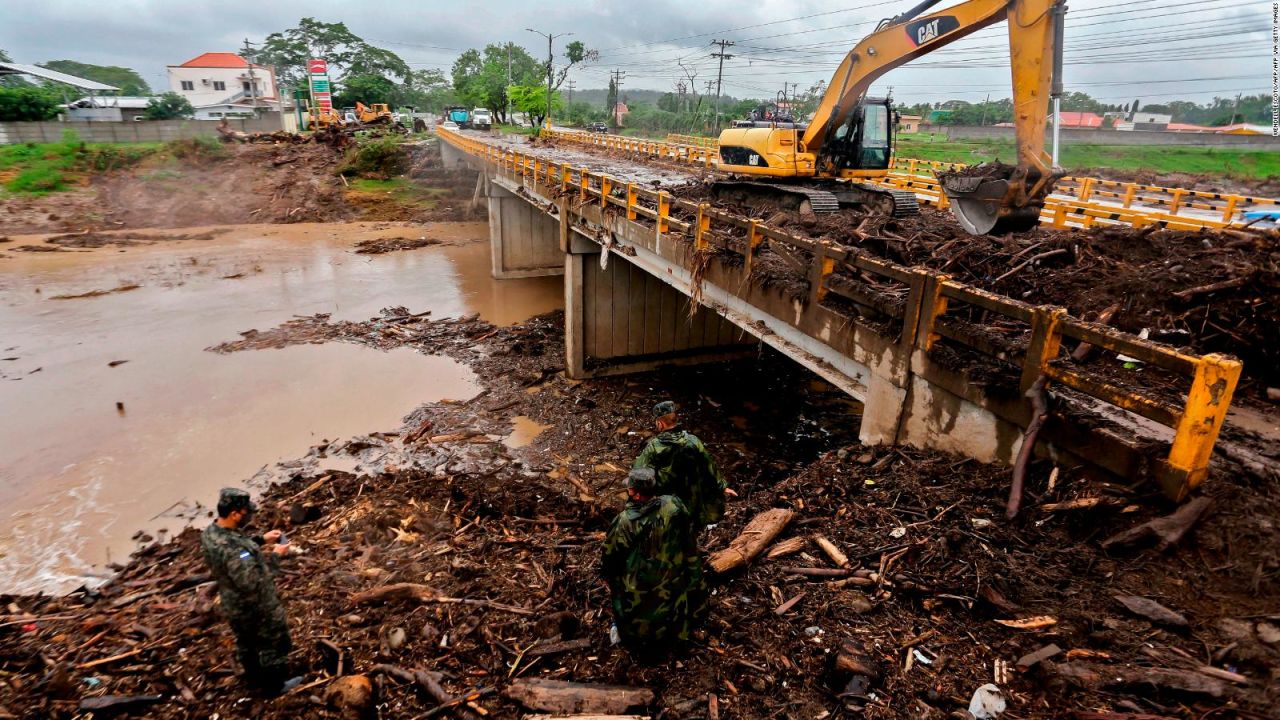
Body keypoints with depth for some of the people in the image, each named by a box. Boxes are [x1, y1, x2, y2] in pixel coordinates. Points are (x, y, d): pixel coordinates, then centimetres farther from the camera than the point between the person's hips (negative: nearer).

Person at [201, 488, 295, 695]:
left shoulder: (210, 533, -9)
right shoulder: (232, 548, -39)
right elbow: (254, 582, -37)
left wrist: (261, 540, 1)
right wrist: (274, 557, -28)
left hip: (233, 605, 9)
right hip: (258, 607, -9)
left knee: (246, 643, 30)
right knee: (274, 644, 15)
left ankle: (254, 678, 52)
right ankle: (275, 685, 34)